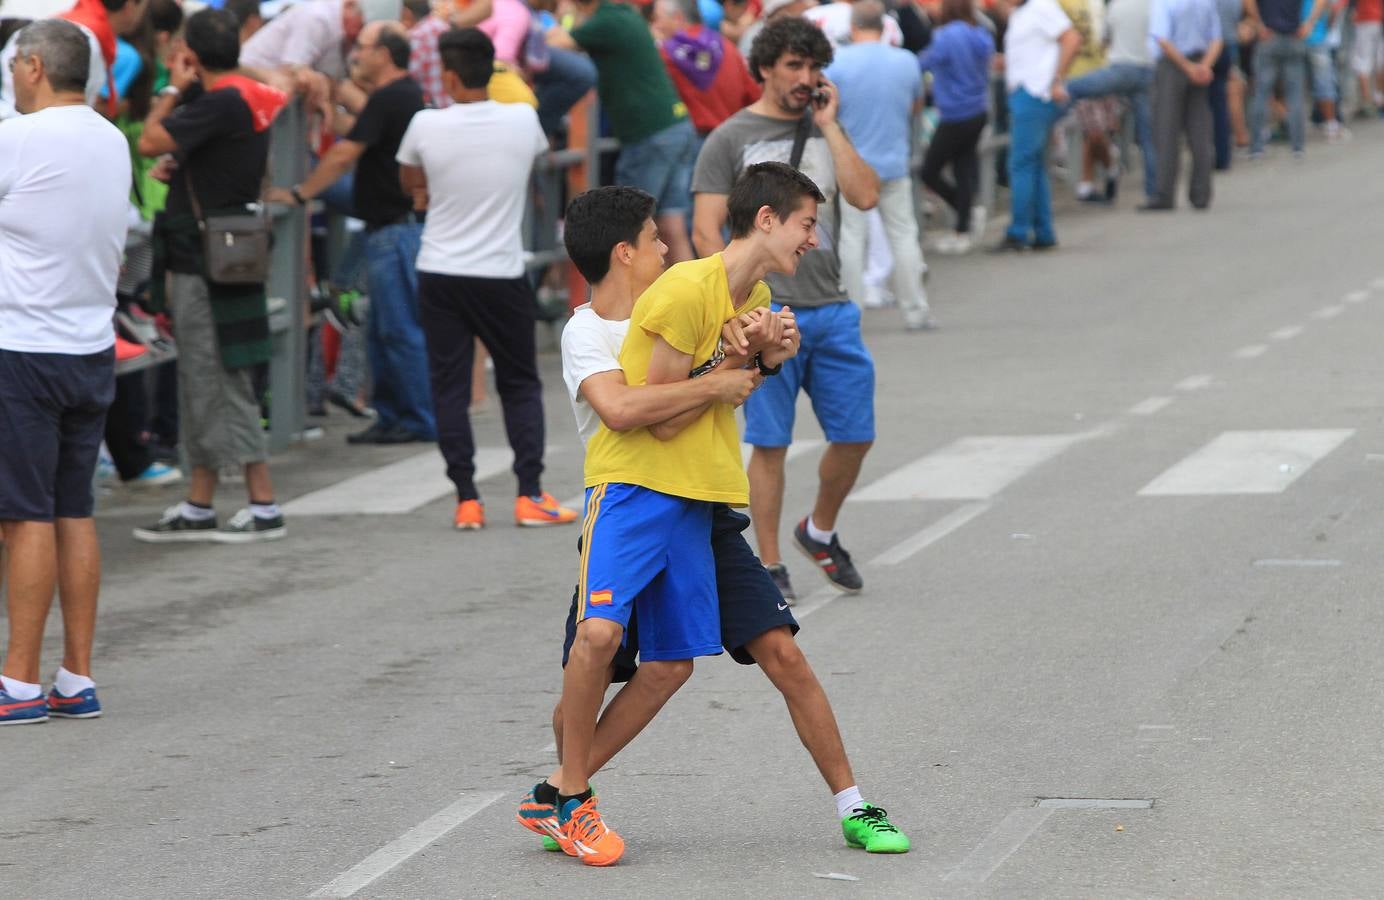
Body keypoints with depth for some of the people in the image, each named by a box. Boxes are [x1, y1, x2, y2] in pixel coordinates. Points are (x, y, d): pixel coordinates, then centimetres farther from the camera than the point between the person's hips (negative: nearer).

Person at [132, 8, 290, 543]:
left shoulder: (220, 103, -19)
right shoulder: (250, 97, 10)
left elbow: (150, 142, -21)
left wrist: (174, 89, -9)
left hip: (206, 262, -10)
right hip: (204, 260, 10)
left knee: (222, 386, -5)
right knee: (202, 386, 13)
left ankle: (264, 508, -4)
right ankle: (198, 508, 17)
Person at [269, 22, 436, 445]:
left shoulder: (388, 99, -15)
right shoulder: (408, 94, 16)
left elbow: (343, 155, -16)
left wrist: (299, 193, -9)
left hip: (395, 228, -11)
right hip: (397, 224, 11)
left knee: (401, 330, -7)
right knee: (383, 331, 13)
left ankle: (421, 421, -4)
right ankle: (391, 416, 17)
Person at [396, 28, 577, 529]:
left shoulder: (426, 126, -9)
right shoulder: (523, 121, -6)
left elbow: (410, 183, 11)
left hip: (441, 276, 0)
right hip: (502, 276, 0)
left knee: (449, 388, 5)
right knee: (521, 385, 11)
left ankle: (467, 500, 0)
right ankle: (530, 496, 4)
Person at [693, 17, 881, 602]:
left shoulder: (825, 132, 14)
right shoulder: (731, 139, 1)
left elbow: (865, 196, -2)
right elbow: (706, 230, -5)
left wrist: (829, 124, -2)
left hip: (831, 309, 5)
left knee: (855, 435, 6)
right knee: (770, 443, -3)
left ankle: (819, 531, 29)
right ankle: (769, 566, 6)